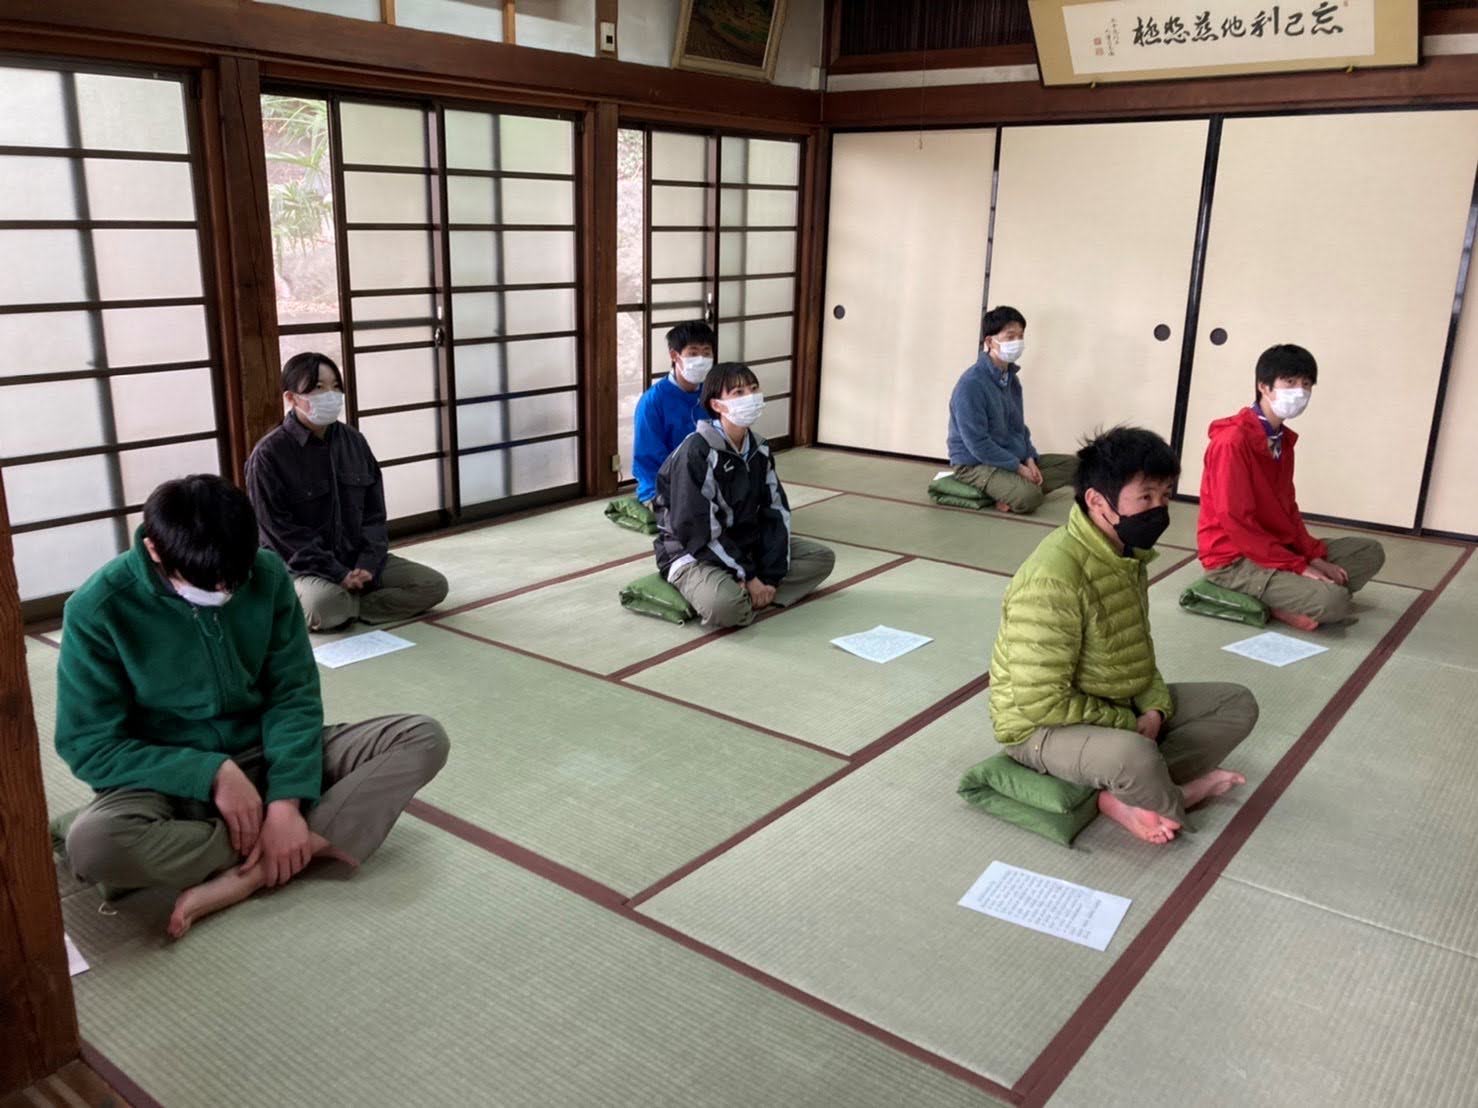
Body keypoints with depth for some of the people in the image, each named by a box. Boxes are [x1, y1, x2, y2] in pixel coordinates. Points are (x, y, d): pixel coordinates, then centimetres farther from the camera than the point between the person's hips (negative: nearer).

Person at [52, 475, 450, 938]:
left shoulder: (267, 575, -11)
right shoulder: (98, 609, -17)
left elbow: (294, 696, -8)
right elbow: (91, 746, -13)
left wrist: (286, 801, -22)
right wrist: (212, 772, -24)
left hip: (264, 756, 3)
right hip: (170, 780, -2)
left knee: (423, 739, -17)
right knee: (93, 844, -38)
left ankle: (248, 876, -25)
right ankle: (310, 842, -19)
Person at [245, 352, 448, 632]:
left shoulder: (353, 441, 4)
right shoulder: (270, 454, -11)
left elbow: (374, 512, 6)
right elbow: (280, 530, -13)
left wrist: (368, 565, -10)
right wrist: (338, 574, -19)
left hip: (357, 559, 5)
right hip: (302, 566, -5)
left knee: (434, 585, -10)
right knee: (326, 605, -37)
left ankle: (346, 604, -9)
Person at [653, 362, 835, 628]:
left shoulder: (759, 449, 2)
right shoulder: (695, 452, -21)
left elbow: (776, 513, 0)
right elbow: (698, 532, -23)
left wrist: (771, 575, -12)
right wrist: (748, 575, -22)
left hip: (746, 546, 8)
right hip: (693, 554, -8)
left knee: (822, 557, -1)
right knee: (726, 606, -39)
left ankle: (749, 596, -13)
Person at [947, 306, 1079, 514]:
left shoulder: (1012, 379, 8)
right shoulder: (971, 384, -20)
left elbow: (1019, 427, 17)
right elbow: (977, 444, -22)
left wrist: (1029, 460, -1)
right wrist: (1019, 467, -18)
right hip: (977, 464, -9)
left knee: (1073, 465, 3)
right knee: (1029, 497, -34)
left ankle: (1016, 487, -10)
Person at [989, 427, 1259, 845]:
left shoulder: (1128, 554, 0)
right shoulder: (1053, 579, -30)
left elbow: (1136, 650, 13)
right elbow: (1042, 703, -29)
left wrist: (1155, 708, -6)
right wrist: (1130, 724, -17)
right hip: (1042, 725, -10)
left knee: (1237, 703, 6)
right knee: (1134, 756, -40)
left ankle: (1127, 796, -10)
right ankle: (1173, 802, -4)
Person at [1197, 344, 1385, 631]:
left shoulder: (1283, 439, 10)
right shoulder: (1232, 440, -20)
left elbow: (1288, 509, 14)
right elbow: (1236, 523, -23)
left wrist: (1315, 556, -2)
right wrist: (1300, 567, -20)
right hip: (1234, 559, -10)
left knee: (1370, 551, 9)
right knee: (1333, 602, -27)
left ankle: (1293, 596, -5)